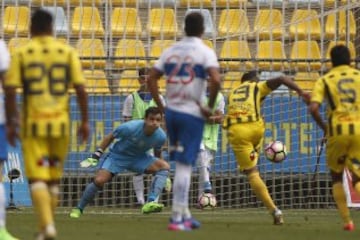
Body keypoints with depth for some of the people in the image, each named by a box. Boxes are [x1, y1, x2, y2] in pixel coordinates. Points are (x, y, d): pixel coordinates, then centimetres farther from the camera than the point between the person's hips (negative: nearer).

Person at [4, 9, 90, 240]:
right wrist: (85, 121, 6)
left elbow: (10, 90, -6)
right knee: (54, 177, 16)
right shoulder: (67, 52, 3)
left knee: (37, 177, -3)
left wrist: (11, 123, 2)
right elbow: (80, 88, -2)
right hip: (60, 123, 2)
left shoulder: (22, 53, -1)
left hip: (33, 124, -2)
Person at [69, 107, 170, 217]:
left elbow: (157, 153, 3)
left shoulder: (161, 136, -19)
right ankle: (78, 209, 3)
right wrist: (96, 155, -11)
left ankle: (150, 203, -33)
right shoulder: (130, 127, -29)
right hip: (117, 155, -3)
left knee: (165, 166, -21)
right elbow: (110, 137, -11)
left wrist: (163, 176, 7)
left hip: (139, 158, 3)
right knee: (99, 180, -22)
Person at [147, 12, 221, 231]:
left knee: (182, 164, 17)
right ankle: (177, 219, -6)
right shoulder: (205, 52, -6)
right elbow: (216, 80, -22)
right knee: (184, 166, -4)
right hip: (192, 114, -5)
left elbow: (152, 78, 7)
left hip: (171, 112, 5)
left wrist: (161, 106, 10)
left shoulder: (171, 51, 10)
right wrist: (210, 107, -11)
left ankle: (185, 214, 21)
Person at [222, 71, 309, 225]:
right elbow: (281, 79, 4)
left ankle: (274, 210, -8)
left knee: (252, 173, 2)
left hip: (235, 130, 2)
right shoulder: (259, 86, 19)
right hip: (255, 126, -2)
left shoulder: (232, 93, 31)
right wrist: (300, 92, -3)